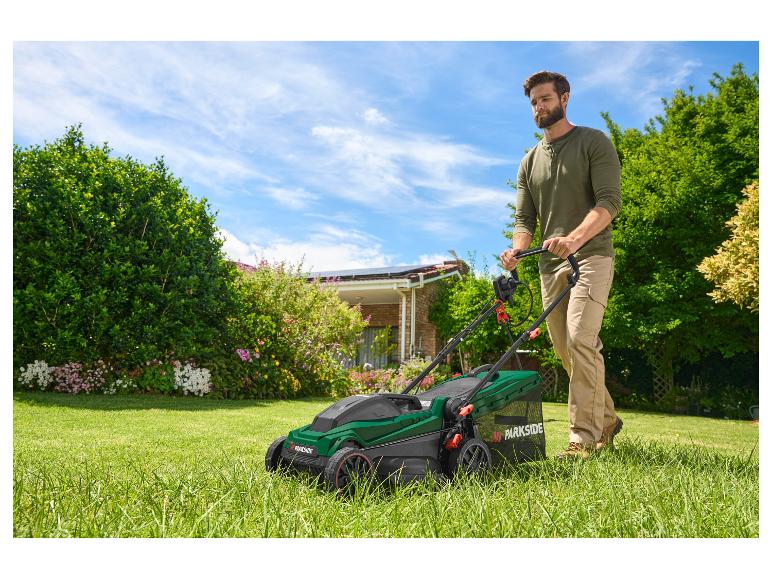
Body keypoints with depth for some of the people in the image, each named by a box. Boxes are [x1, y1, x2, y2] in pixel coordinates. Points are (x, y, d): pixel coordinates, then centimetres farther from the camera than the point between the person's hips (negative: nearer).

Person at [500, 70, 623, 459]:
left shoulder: (593, 142, 1)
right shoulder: (530, 161, 18)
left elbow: (610, 201, -12)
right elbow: (524, 217, 12)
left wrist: (574, 238, -29)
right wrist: (517, 249, -10)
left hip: (590, 256, -6)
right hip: (550, 266, 6)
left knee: (580, 340, -20)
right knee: (566, 351, 9)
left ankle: (583, 437, -14)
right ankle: (606, 419, 26)